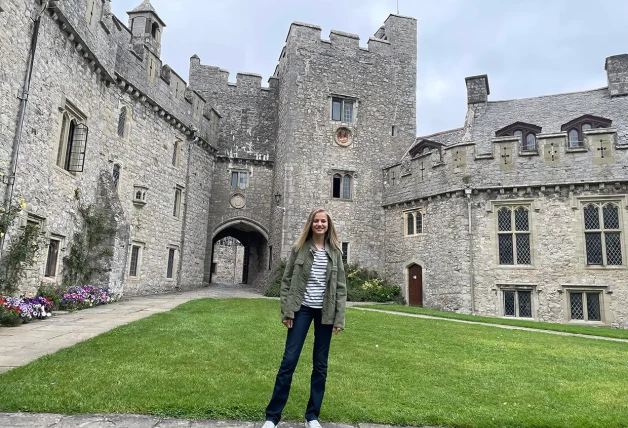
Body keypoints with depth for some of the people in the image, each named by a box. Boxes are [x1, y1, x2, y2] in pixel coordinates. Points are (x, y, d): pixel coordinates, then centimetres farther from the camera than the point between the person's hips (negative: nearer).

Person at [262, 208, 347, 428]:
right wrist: (286, 311, -7)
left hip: (325, 312, 2)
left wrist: (339, 319, -3)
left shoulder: (335, 252, 3)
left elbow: (341, 287, 3)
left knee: (320, 365, 9)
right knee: (289, 361, -1)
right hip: (302, 309, -2)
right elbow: (287, 281, 0)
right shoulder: (300, 249, -1)